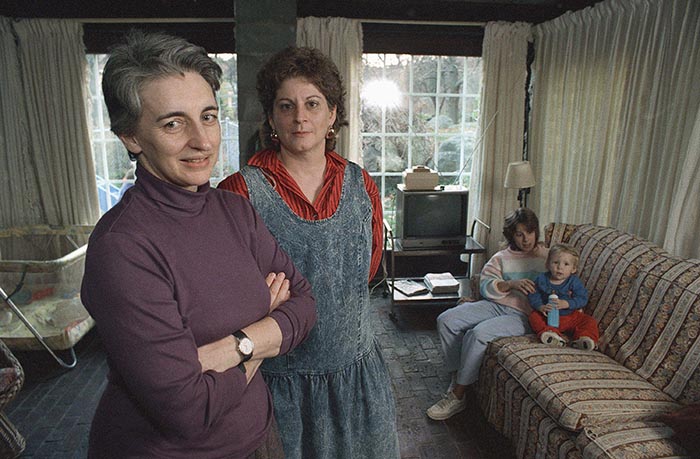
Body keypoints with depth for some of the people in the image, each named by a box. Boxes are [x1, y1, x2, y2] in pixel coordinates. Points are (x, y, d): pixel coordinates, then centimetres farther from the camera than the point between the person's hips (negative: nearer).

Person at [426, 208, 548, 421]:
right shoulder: (501, 257, 15)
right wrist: (511, 284, -16)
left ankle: (458, 397, -16)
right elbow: (485, 286, 1)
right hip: (495, 305, 5)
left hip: (522, 315, -4)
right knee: (446, 320, -18)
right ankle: (456, 380, -5)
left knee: (478, 334, -31)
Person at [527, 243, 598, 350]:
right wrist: (540, 307, -25)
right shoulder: (542, 279, -6)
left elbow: (582, 298, -15)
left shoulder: (574, 281, -8)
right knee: (534, 316, -23)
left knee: (590, 322, -16)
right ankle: (550, 333, -42)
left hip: (571, 316, 0)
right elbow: (533, 296, -5)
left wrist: (566, 304, -31)